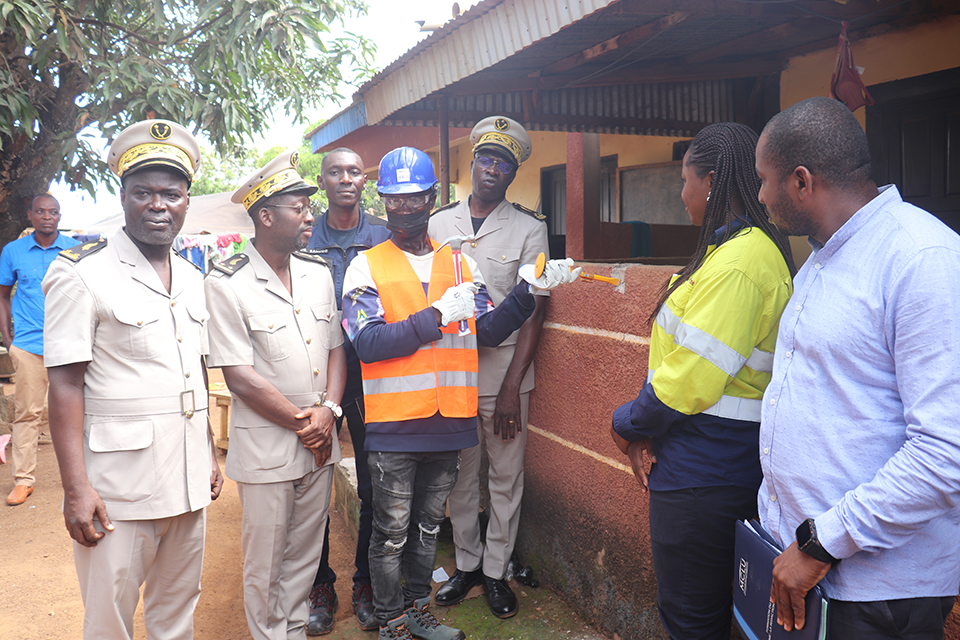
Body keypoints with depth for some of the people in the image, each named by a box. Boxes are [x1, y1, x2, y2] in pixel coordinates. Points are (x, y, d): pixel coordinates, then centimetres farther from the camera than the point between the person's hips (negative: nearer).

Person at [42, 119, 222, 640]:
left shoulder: (193, 279, 11)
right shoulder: (82, 274, -8)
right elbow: (65, 386, -12)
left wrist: (210, 456, 14)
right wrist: (76, 488, -16)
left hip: (188, 479, 6)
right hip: (119, 482, -6)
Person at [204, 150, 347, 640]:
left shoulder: (318, 273, 6)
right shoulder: (226, 283, -12)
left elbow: (336, 348, 9)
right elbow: (240, 376, -15)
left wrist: (328, 411, -7)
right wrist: (301, 423, -12)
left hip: (319, 440, 5)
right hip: (265, 447, -5)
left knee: (305, 554, 18)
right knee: (264, 563, 10)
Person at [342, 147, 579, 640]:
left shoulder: (459, 263, 10)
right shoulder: (366, 267, -3)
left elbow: (488, 331, 7)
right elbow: (368, 343, -16)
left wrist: (527, 292, -6)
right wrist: (437, 316, -18)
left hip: (449, 420, 4)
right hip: (394, 425, -4)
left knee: (428, 524, 19)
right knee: (391, 531, 7)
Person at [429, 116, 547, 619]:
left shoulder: (529, 229, 1)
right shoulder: (438, 224, 8)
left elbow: (533, 312, -4)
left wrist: (511, 386, -11)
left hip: (505, 367, -2)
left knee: (505, 476, 7)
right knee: (458, 473, 11)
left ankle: (496, 569, 23)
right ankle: (466, 563, 28)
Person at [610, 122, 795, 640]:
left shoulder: (737, 263, -22)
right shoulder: (754, 248, 11)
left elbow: (691, 377, -24)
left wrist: (628, 425, -6)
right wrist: (647, 429, 4)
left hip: (702, 477, -10)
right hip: (715, 469, 10)